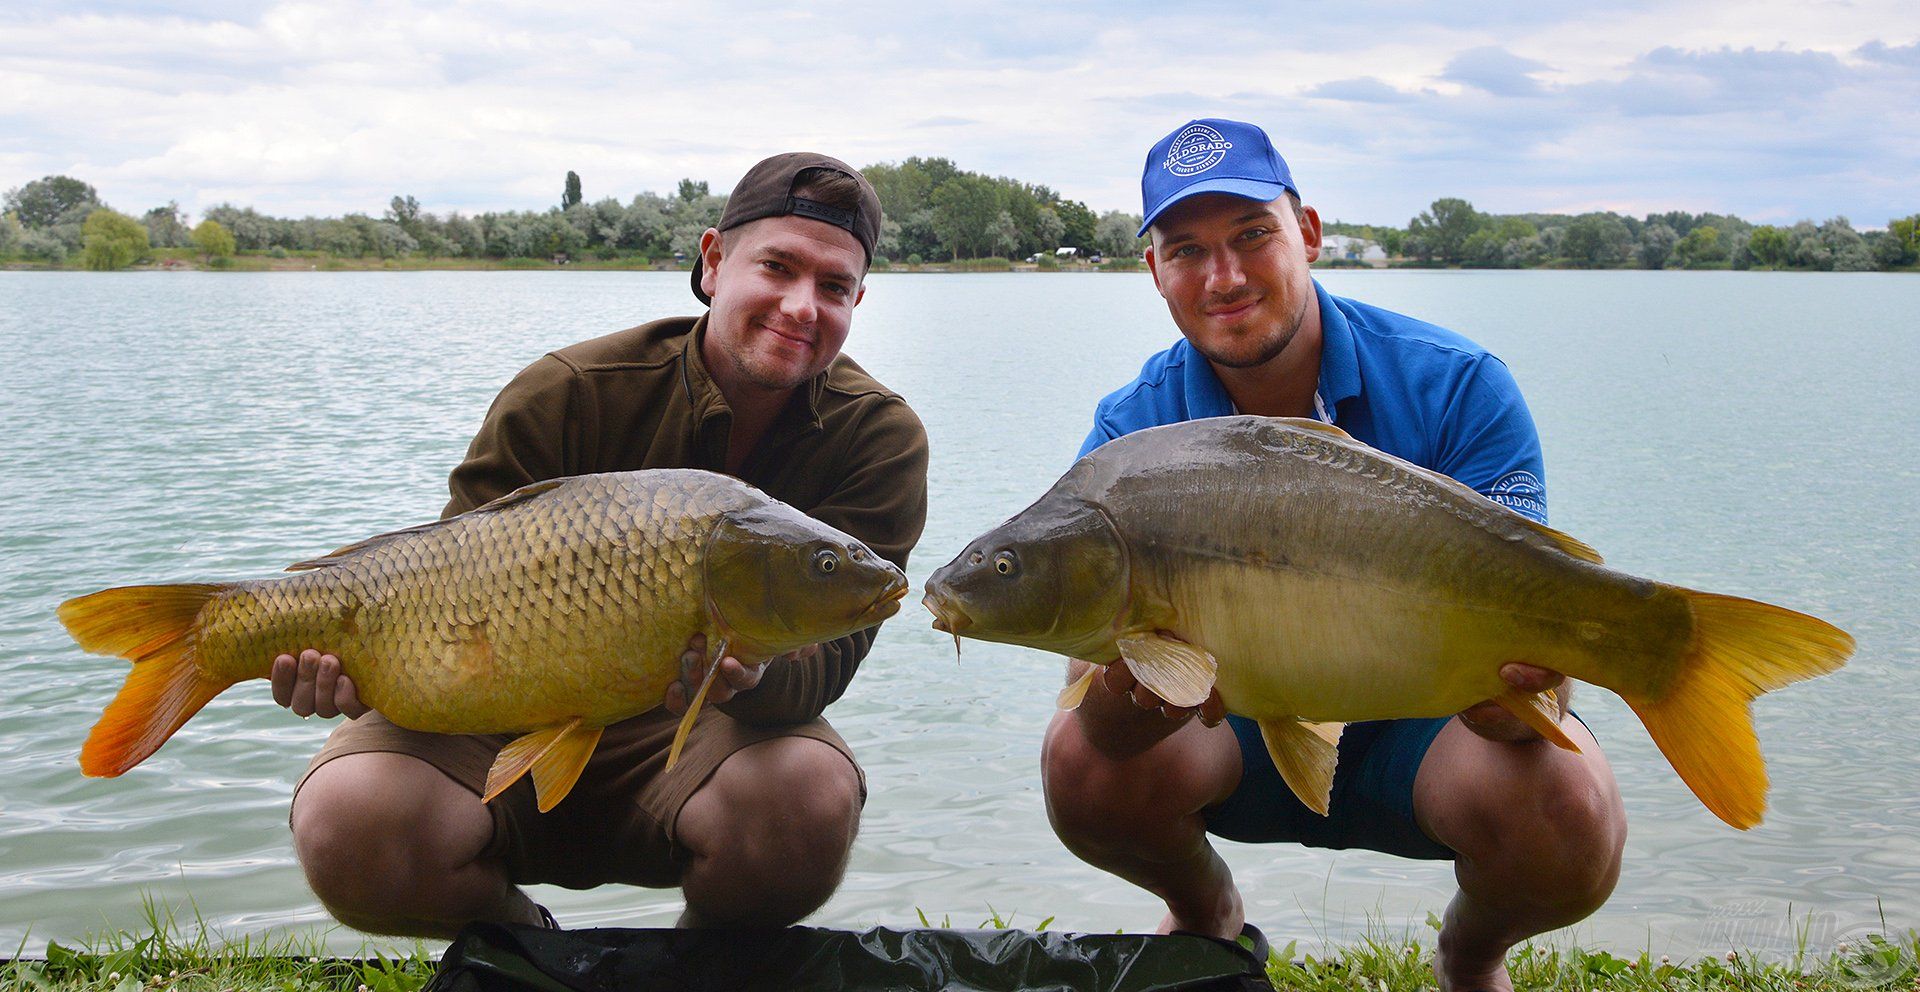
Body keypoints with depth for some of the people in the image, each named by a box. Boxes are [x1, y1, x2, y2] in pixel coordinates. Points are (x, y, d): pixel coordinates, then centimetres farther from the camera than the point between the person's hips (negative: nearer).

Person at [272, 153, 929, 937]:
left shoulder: (879, 440, -10)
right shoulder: (566, 397, -12)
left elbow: (827, 648, -21)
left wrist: (754, 673, -45)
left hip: (688, 740, 0)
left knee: (810, 793, -35)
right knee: (348, 824, -30)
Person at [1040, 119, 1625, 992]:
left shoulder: (1456, 388, -19)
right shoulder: (1132, 430, -16)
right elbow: (1107, 727, -24)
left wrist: (1515, 695, -50)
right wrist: (1140, 687, -50)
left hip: (1419, 727, -1)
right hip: (1239, 727, 2)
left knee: (1569, 819, -31)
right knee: (1083, 763, -26)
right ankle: (1206, 917, 11)